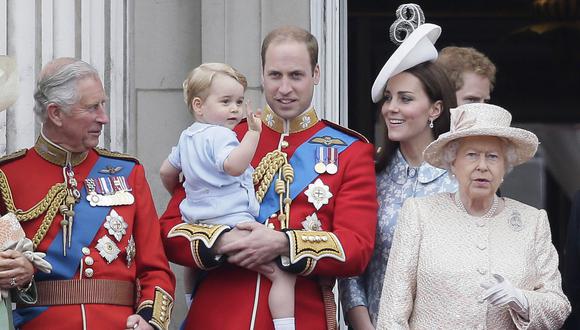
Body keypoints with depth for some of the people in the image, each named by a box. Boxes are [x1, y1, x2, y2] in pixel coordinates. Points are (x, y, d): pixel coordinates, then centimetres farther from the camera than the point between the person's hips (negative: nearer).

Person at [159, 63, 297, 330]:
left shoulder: (187, 137, 17)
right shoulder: (219, 135, -12)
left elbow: (166, 172, 28)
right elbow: (234, 165, -32)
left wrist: (177, 192, 46)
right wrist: (253, 133, -32)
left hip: (198, 226, 10)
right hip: (233, 223, -10)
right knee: (284, 274, -16)